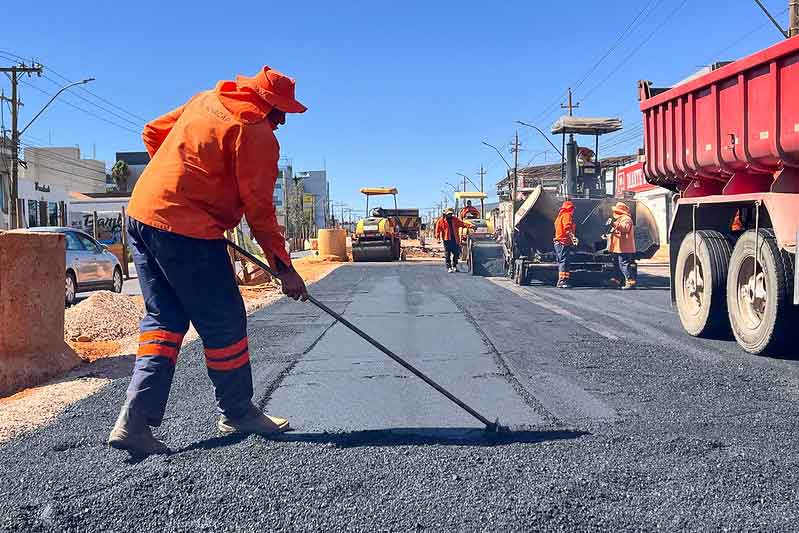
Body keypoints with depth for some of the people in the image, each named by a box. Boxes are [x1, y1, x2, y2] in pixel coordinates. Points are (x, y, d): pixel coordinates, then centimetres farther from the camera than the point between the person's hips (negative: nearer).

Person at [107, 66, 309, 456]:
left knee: (163, 318, 12)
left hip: (141, 211, 9)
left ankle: (134, 421, 6)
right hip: (187, 230, -9)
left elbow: (152, 133, 24)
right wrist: (284, 268, -4)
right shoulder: (257, 134, -8)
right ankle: (237, 413, 20)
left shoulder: (204, 101, 16)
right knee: (224, 322, 5)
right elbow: (259, 209, -10)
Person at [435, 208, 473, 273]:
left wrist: (470, 226, -8)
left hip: (454, 239, 3)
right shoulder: (441, 220, 1)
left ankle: (454, 266, 22)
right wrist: (438, 238, -6)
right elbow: (438, 229, 2)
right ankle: (449, 268, 2)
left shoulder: (455, 219, 9)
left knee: (456, 253, 6)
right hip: (447, 239, -3)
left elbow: (462, 223, 4)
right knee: (447, 254, -3)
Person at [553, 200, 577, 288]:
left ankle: (560, 281, 19)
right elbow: (567, 228, -23)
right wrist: (573, 237, -32)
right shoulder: (567, 216, -8)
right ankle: (562, 281, -20)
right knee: (564, 262, -14)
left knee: (561, 262, 14)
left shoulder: (560, 216, 22)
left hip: (558, 242, 10)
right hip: (564, 242, -10)